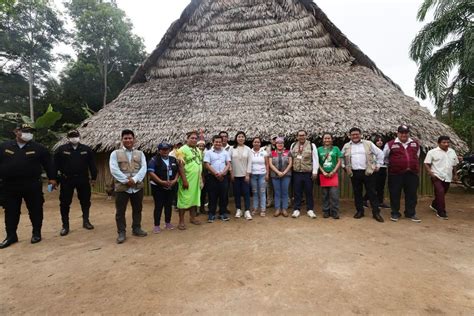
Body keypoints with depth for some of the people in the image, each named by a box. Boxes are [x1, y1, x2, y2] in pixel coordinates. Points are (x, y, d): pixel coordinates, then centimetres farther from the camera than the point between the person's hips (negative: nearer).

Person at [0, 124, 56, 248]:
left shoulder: (38, 148, -1)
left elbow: (48, 163, 1)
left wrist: (52, 178, -3)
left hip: (32, 186, -2)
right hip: (10, 186, 2)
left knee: (35, 210, 6)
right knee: (11, 212, 11)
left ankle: (36, 233, 21)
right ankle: (11, 235, 25)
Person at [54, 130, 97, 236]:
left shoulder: (86, 149, 2)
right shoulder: (61, 149, -1)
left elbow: (92, 164, 5)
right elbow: (55, 165, 1)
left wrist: (93, 177, 5)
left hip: (83, 179, 1)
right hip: (66, 180, -1)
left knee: (85, 201, 10)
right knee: (65, 203, 4)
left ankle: (86, 221, 26)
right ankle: (65, 225, 18)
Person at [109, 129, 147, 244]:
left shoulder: (140, 154, 8)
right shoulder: (115, 153, 2)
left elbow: (143, 168, -3)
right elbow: (114, 170, -9)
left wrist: (134, 179, -17)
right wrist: (126, 180, -16)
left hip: (137, 187, 3)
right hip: (121, 187, -2)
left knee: (137, 209, 13)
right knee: (120, 211, 5)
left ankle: (136, 229, 29)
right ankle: (121, 233, 17)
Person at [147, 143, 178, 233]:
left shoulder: (173, 159, 10)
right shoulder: (154, 160, -6)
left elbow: (177, 171, 11)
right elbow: (151, 172, -14)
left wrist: (175, 180, -7)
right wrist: (161, 181, -20)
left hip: (171, 187, 5)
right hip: (158, 187, -5)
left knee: (169, 205, 12)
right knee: (158, 206, -1)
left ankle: (168, 223, 25)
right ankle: (157, 225, 9)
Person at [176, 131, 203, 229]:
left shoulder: (198, 150, 14)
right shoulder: (182, 150, -9)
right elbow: (180, 166, -15)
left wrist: (201, 178, 15)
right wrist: (184, 180, -20)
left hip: (196, 180, 7)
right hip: (187, 180, -7)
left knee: (195, 198, 14)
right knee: (184, 199, -2)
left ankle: (192, 217, 28)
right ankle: (181, 221, 7)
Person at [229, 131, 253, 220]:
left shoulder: (248, 149, 1)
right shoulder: (232, 149, 1)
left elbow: (249, 162, 0)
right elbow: (229, 162, 1)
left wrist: (248, 174, -5)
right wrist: (231, 173, -3)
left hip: (244, 175, 0)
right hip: (235, 175, 1)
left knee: (246, 192, -2)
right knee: (237, 193, 7)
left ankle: (247, 211, 1)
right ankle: (238, 210, 19)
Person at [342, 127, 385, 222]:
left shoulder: (368, 144, 3)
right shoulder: (346, 146, 8)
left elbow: (380, 153, 8)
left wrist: (378, 165, 4)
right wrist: (344, 166, 8)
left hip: (368, 172, -1)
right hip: (354, 173, 2)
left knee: (372, 193, 1)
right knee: (357, 193, 8)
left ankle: (376, 212, 10)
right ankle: (359, 211, 19)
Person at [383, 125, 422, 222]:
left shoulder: (415, 143, 10)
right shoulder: (391, 144, -2)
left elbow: (417, 156, 25)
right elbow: (384, 156, 10)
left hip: (412, 174, 3)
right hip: (395, 174, -3)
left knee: (411, 194, 10)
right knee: (395, 194, 4)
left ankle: (411, 213, 23)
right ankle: (395, 213, 17)